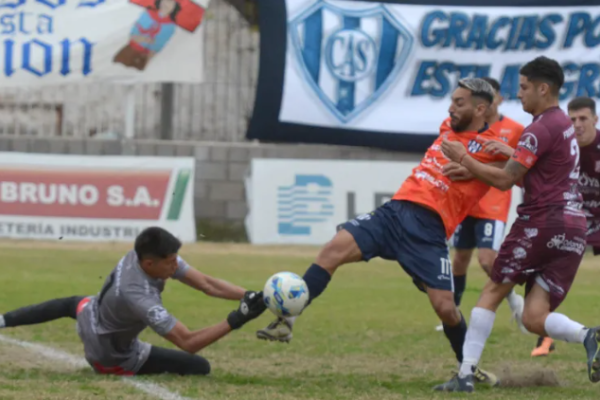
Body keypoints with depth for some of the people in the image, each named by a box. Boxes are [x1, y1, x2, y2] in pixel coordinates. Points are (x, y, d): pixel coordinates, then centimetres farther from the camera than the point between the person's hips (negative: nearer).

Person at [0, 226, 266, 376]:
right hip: (110, 355, -8)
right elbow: (188, 342, -42)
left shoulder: (142, 254, -23)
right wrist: (236, 320, -48)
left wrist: (250, 297, -33)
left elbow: (206, 284, -23)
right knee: (200, 367, -12)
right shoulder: (139, 298, -44)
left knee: (71, 305, 43)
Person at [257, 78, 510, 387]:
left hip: (429, 230, -5)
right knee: (334, 249, -14)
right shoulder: (448, 129, 20)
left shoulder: (492, 145, 0)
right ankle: (286, 321, -13)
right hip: (396, 210, 5)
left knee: (445, 306, -9)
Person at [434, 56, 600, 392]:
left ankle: (466, 374, 0)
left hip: (542, 222, -8)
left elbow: (504, 180, -12)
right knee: (534, 319, 2)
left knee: (493, 292, 4)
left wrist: (462, 158, -3)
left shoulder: (542, 129, -10)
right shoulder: (565, 125, 19)